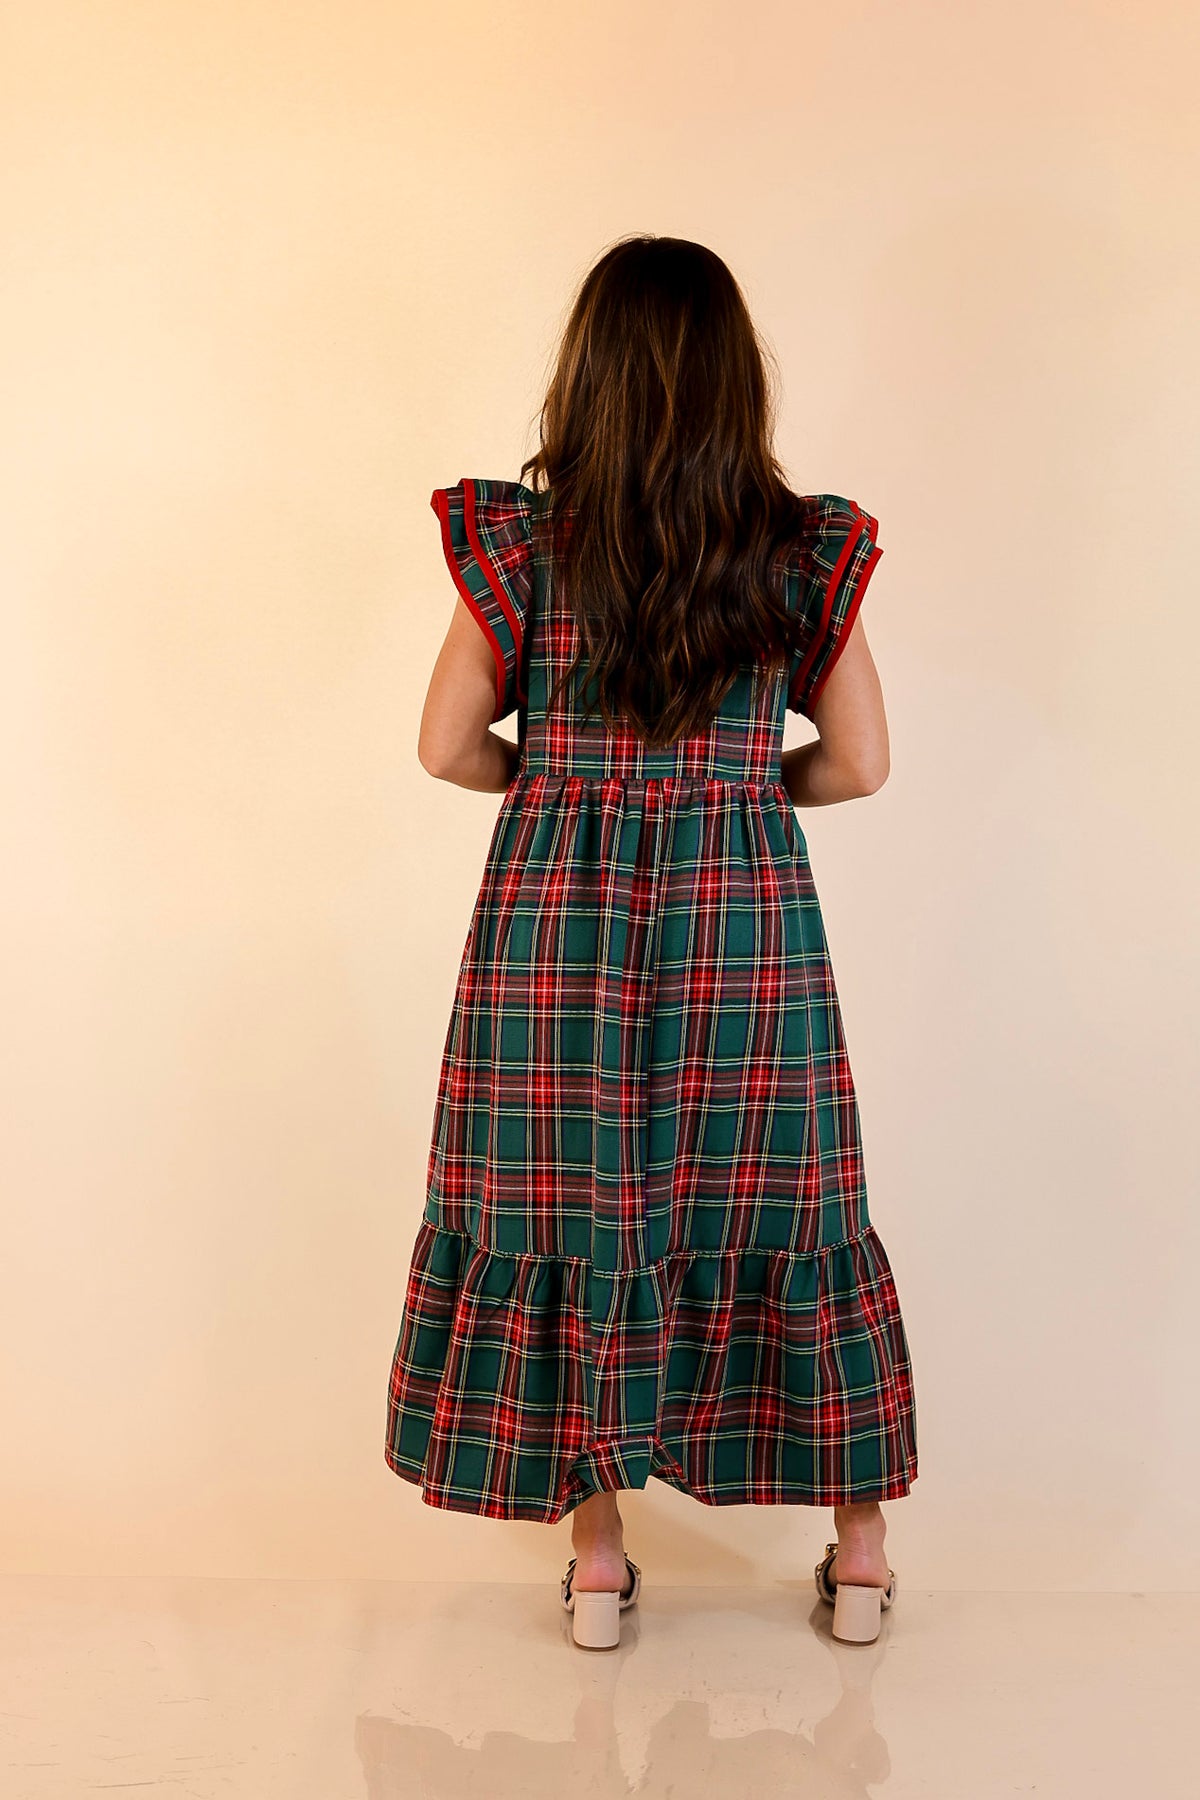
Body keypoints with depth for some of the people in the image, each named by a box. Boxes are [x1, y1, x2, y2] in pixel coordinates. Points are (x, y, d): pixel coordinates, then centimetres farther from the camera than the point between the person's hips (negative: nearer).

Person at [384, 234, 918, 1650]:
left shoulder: (523, 538, -6)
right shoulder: (803, 549, -3)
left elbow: (448, 747, -3)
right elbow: (859, 763, 1)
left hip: (557, 916, 0)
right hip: (749, 921, 1)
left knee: (569, 1209, 12)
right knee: (783, 1207, 13)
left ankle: (597, 1557, 21)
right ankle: (860, 1549, 24)